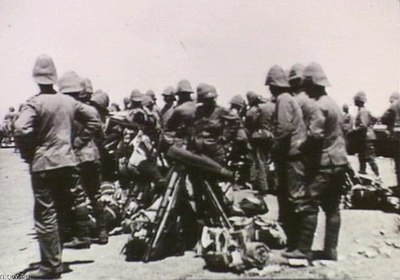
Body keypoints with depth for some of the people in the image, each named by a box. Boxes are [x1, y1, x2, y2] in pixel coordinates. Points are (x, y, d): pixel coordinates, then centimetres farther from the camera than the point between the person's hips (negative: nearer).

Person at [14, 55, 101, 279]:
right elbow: (94, 121, 11)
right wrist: (77, 143, 11)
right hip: (68, 163, 6)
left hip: (44, 165, -5)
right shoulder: (69, 101, 6)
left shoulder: (35, 103, -11)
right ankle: (56, 259, 27)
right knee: (62, 212, 15)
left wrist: (28, 155, -9)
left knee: (46, 215, 0)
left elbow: (21, 130, -24)